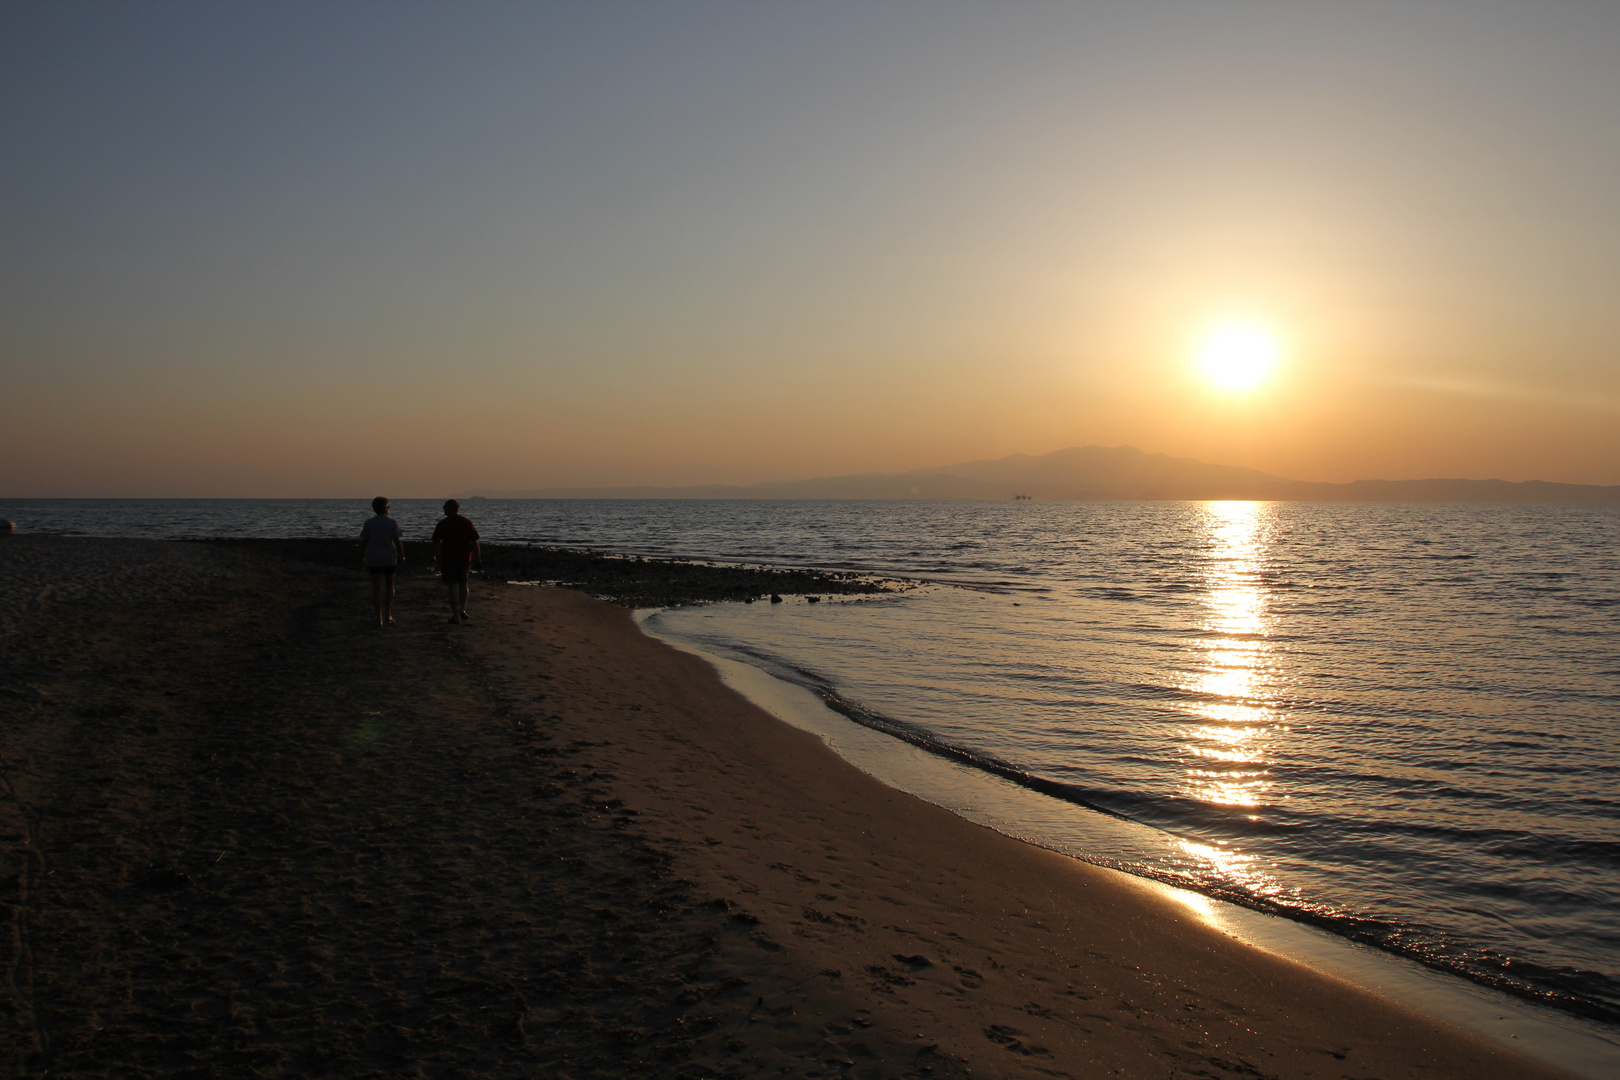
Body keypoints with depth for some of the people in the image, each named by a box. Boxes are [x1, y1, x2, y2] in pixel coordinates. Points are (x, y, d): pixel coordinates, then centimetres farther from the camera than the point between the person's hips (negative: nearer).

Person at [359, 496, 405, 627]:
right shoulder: (392, 523, -4)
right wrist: (401, 558, -1)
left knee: (376, 588, 0)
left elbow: (363, 542, 1)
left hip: (373, 559, 0)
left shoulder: (368, 523, -1)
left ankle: (379, 618, -6)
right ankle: (388, 615, 17)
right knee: (389, 586, 17)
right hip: (389, 558, 0)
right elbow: (398, 542, -7)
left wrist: (362, 558, 11)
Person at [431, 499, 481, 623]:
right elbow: (474, 542, -1)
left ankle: (455, 615, -2)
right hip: (464, 559, 2)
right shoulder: (466, 522, 1)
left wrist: (433, 557, 15)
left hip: (448, 559, -2)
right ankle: (462, 610, 14)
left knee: (453, 586, 0)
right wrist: (478, 560, 2)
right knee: (463, 584, 20)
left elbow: (435, 542, 0)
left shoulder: (442, 523, -4)